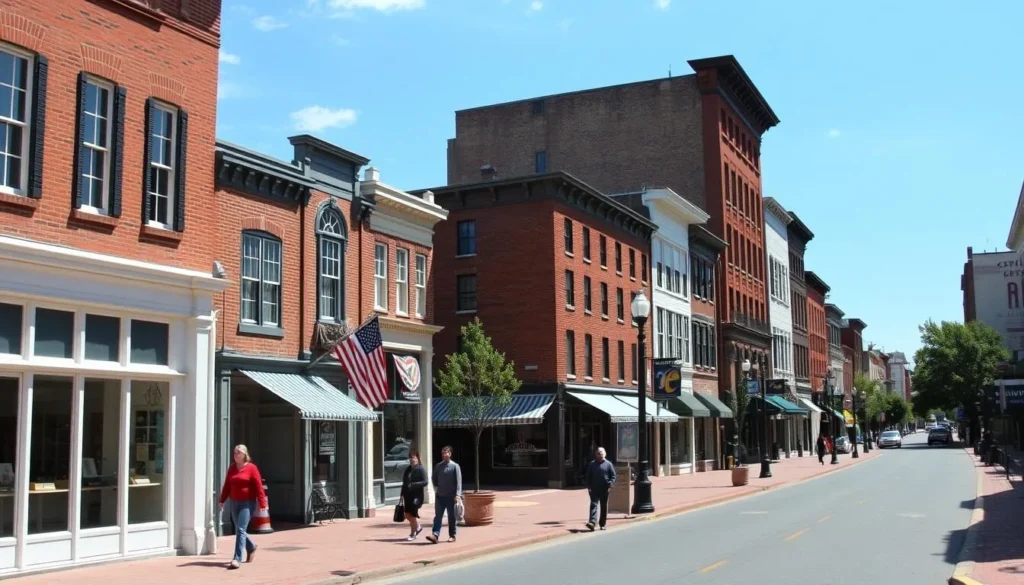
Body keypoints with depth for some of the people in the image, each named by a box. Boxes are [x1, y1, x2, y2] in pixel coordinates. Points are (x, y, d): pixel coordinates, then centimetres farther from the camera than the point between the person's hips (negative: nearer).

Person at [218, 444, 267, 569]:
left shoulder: (251, 468, -8)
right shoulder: (232, 468, 9)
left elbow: (259, 486, -11)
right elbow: (227, 485, 11)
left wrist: (262, 503, -15)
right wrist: (222, 500, 6)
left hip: (248, 503, -6)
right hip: (235, 503, 6)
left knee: (240, 530, -14)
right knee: (239, 530, 15)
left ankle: (237, 559, -13)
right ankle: (251, 547, 41)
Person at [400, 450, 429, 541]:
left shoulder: (421, 469, -8)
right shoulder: (408, 469, 13)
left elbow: (425, 482, -14)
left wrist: (413, 484, -23)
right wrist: (402, 494, 14)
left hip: (417, 495, -7)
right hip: (408, 495, 7)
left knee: (412, 514, -4)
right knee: (407, 514, 8)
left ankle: (413, 534, 10)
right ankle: (418, 527, 31)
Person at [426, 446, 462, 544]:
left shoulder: (455, 466, -5)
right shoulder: (438, 466, 8)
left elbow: (458, 481, -11)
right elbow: (434, 479, 20)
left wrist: (458, 494, -20)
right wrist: (437, 488, 8)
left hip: (451, 496, -3)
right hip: (440, 495, 4)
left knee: (452, 517, 5)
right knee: (437, 516, -3)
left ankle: (452, 536, 14)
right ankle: (435, 535, -9)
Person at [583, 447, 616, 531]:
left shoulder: (608, 464, 3)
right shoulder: (591, 464, 7)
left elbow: (613, 476, 3)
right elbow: (587, 476, 10)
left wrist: (610, 484, -12)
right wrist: (588, 486, -1)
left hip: (604, 490, 0)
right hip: (594, 489, 0)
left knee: (604, 507, 8)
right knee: (594, 505, -12)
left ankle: (602, 524, 19)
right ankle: (592, 522, -24)